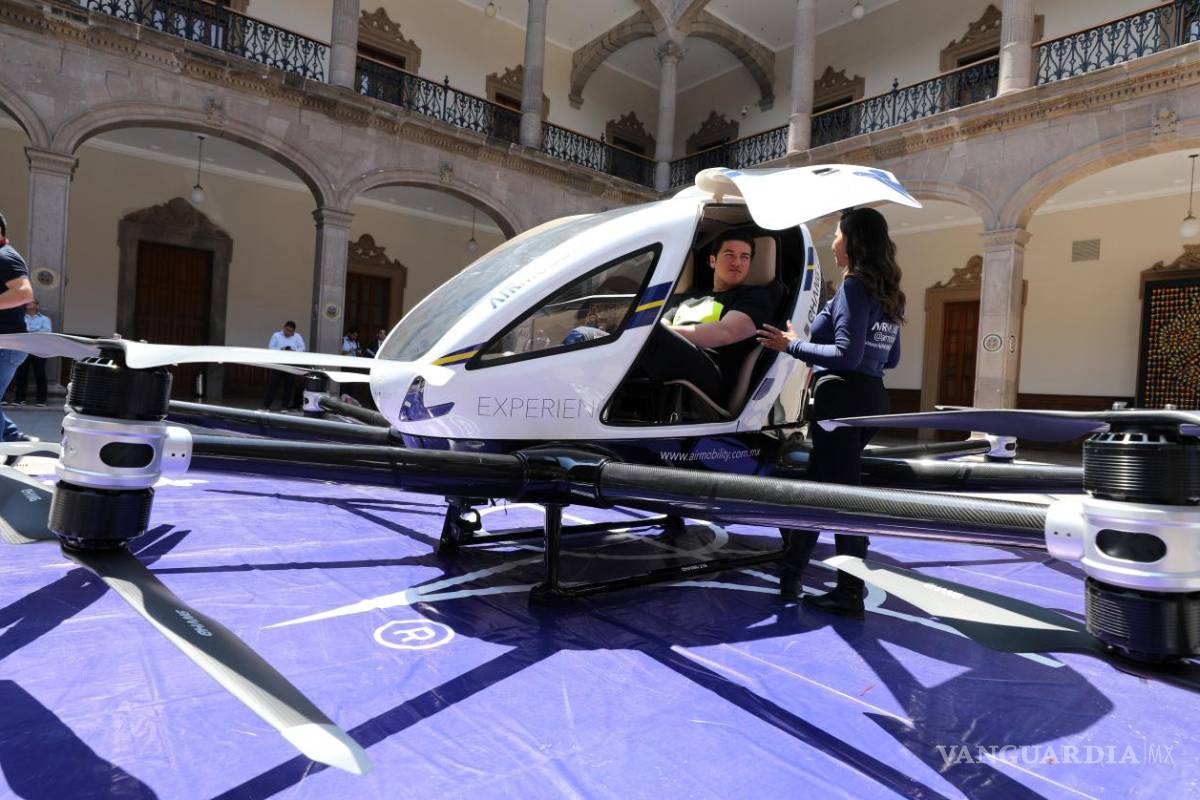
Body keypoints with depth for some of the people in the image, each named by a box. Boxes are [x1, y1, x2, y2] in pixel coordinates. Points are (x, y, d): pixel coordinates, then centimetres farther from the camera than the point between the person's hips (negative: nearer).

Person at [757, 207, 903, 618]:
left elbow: (847, 356, -20)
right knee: (818, 484, 16)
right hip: (871, 398, 9)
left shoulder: (854, 287, -13)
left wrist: (794, 345, -11)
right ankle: (789, 572, 24)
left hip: (842, 399, -9)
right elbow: (890, 358, 19)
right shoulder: (885, 292, 14)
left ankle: (850, 594, 8)